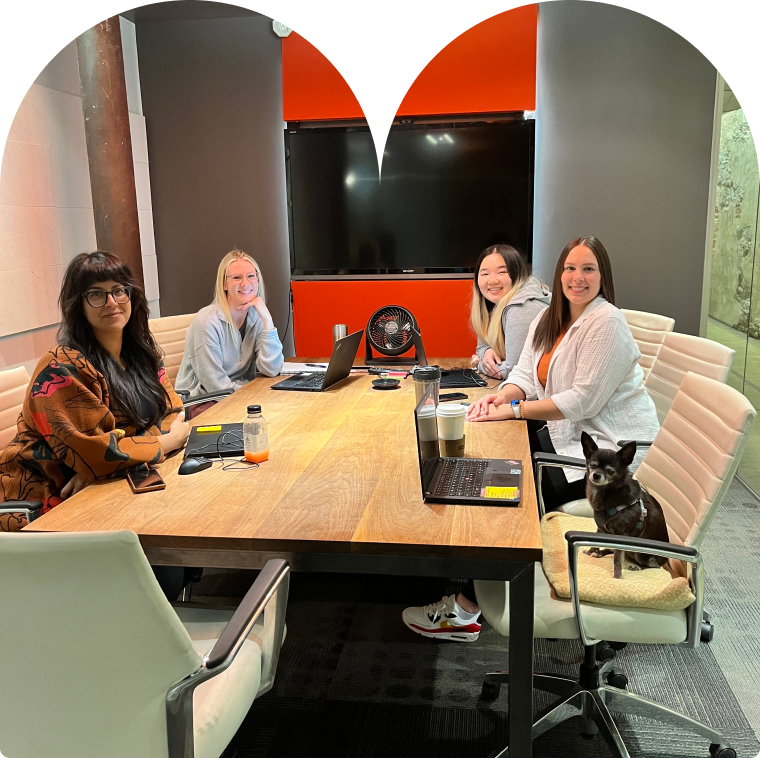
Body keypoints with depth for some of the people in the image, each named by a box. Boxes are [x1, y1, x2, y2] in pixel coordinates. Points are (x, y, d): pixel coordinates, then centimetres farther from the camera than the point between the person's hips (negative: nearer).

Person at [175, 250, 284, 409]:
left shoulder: (256, 316, 0)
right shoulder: (207, 321, -17)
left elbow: (272, 370, -9)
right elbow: (218, 387, -18)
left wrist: (267, 320, -14)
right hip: (198, 404, -5)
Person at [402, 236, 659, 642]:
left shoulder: (605, 323, -17)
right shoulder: (548, 319, 10)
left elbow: (583, 400, -22)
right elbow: (526, 373, 8)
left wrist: (513, 409, -23)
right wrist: (502, 395, -16)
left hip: (610, 446, -9)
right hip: (570, 431, 9)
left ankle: (465, 610, -5)